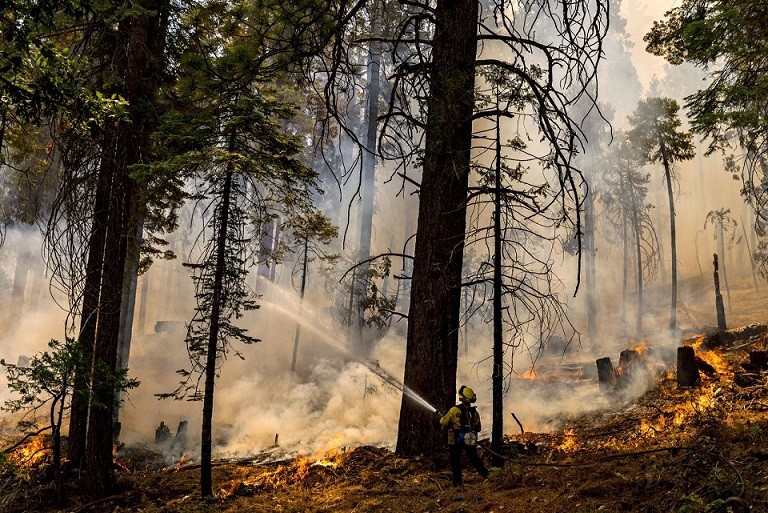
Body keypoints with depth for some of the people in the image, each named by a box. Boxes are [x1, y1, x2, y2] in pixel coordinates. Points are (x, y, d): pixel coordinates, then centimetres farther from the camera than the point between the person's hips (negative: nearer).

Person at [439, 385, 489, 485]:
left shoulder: (455, 410, -16)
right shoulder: (474, 412, -1)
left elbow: (443, 422, -7)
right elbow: (478, 428, 10)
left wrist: (442, 418, 15)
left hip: (457, 441, -4)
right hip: (471, 441, 4)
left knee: (456, 460, 8)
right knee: (474, 457, 22)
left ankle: (457, 481, 9)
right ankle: (485, 474, 25)